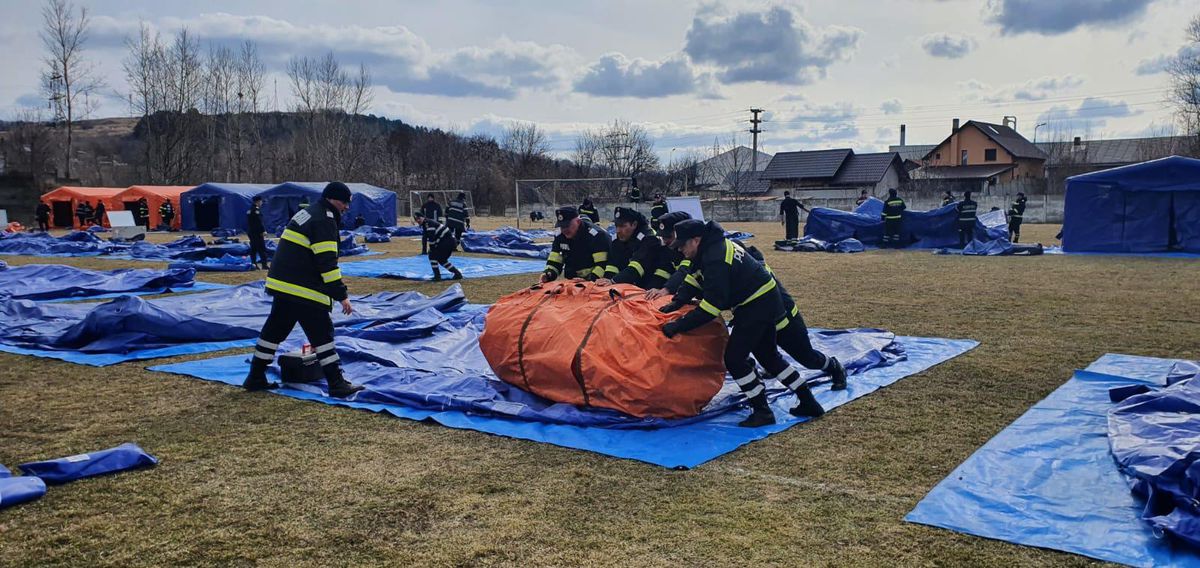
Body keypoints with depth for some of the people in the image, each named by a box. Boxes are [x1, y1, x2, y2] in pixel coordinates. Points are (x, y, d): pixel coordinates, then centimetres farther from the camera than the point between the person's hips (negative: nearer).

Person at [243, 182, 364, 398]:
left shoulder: (308, 213, 18)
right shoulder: (324, 220, -14)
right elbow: (327, 262, -21)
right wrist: (342, 295, -18)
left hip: (282, 285, 10)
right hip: (303, 291, -10)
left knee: (275, 329, 17)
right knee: (322, 333, -5)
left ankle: (256, 377, 26)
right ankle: (337, 384, -2)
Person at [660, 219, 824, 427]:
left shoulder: (716, 261, -27)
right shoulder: (716, 245, 5)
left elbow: (712, 305, -30)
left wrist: (677, 326, -26)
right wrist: (677, 303, 7)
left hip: (757, 306, -11)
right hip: (767, 300, 11)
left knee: (734, 358, -7)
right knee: (768, 355, 19)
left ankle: (762, 411, 2)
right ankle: (808, 403, 26)